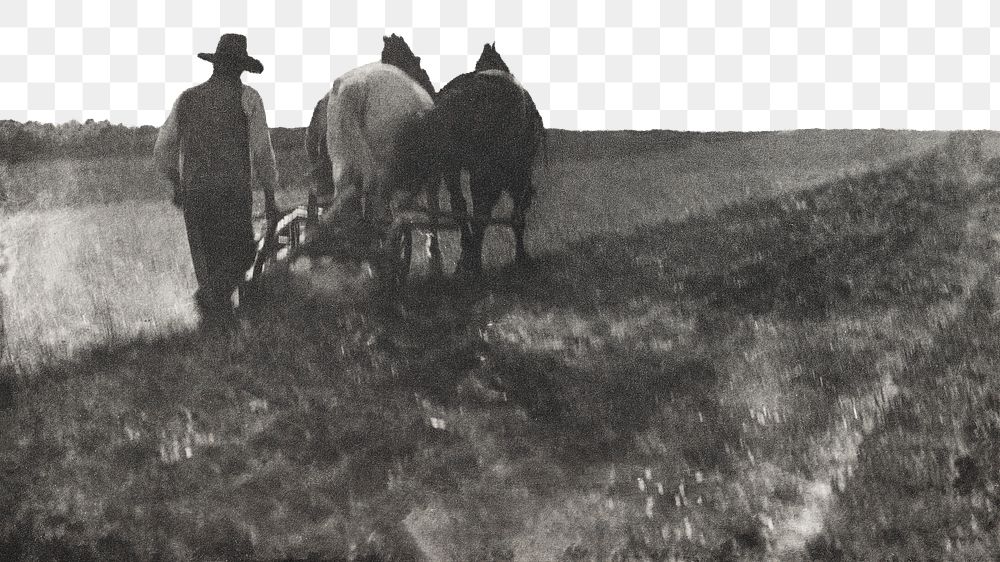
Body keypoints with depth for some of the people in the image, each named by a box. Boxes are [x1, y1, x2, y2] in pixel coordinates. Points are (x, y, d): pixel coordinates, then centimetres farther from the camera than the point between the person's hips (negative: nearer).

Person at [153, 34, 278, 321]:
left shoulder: (187, 98, 10)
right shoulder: (247, 98, -2)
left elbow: (163, 149, 11)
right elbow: (262, 149, -7)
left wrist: (176, 183, 27)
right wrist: (269, 196, 1)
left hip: (193, 192, 4)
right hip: (234, 190, -4)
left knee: (208, 260, 13)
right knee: (241, 254, 8)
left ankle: (219, 318, 12)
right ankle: (211, 293, -18)